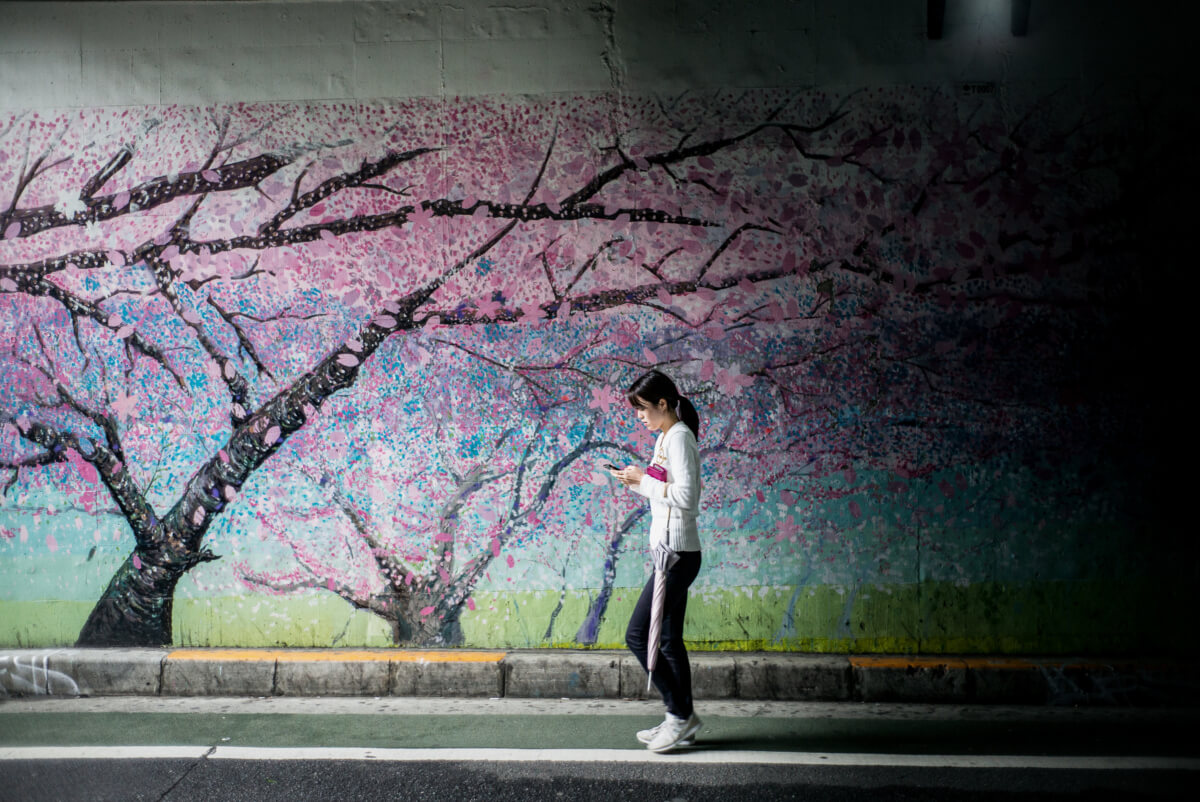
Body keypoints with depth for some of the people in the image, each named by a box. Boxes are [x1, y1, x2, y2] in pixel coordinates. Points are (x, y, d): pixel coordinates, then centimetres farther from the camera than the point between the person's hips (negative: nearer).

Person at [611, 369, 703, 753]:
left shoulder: (679, 437, -14)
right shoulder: (666, 437, 16)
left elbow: (685, 496, -21)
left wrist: (644, 480, -13)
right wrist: (638, 481, 6)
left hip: (677, 554, -10)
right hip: (673, 553, 10)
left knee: (637, 635, -8)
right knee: (670, 640, 12)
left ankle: (680, 713, 0)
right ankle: (682, 722, 18)